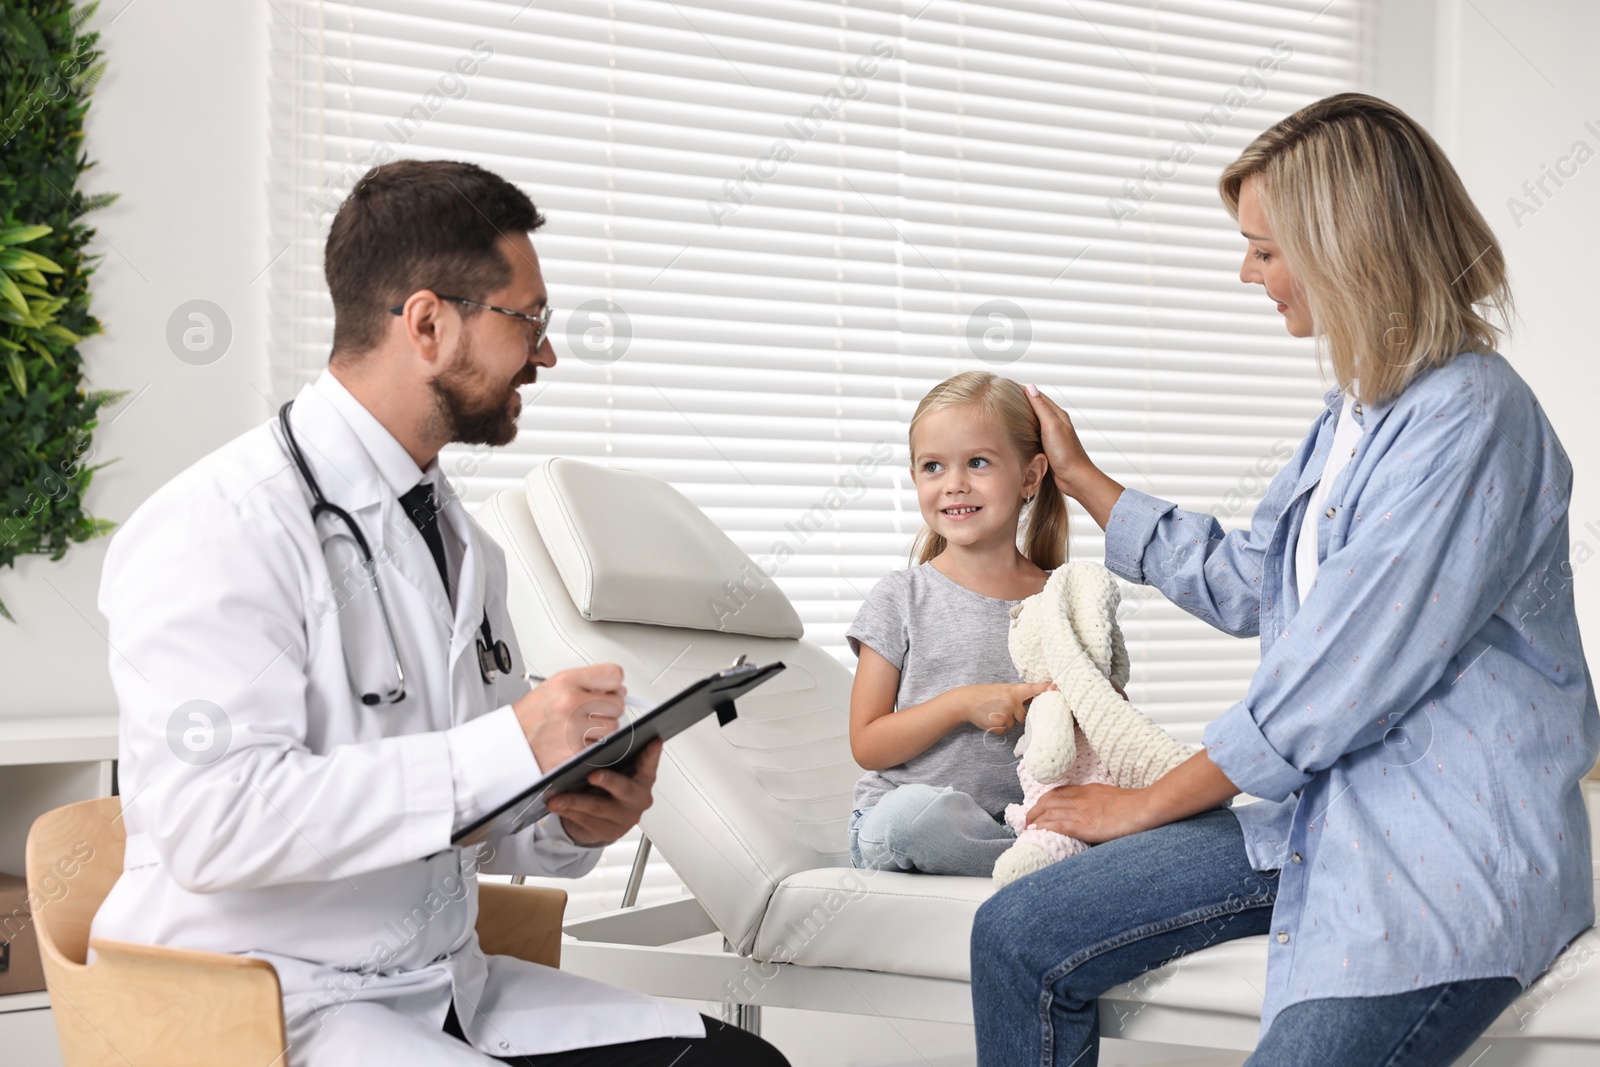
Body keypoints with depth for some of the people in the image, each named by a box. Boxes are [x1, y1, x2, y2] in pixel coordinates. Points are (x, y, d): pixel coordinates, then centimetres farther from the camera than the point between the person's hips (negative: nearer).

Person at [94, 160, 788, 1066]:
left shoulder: (465, 545, 15)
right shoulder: (223, 528, -12)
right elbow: (211, 821, -24)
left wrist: (573, 826, -3)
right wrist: (506, 749, -25)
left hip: (449, 987, 8)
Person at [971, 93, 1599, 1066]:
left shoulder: (1471, 419, -19)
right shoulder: (1359, 409, 13)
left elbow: (1337, 685, -19)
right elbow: (1243, 585, 26)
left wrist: (1149, 803, -7)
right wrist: (1079, 476, 30)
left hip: (1452, 859, -9)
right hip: (1331, 812, 9)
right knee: (1020, 937, 2)